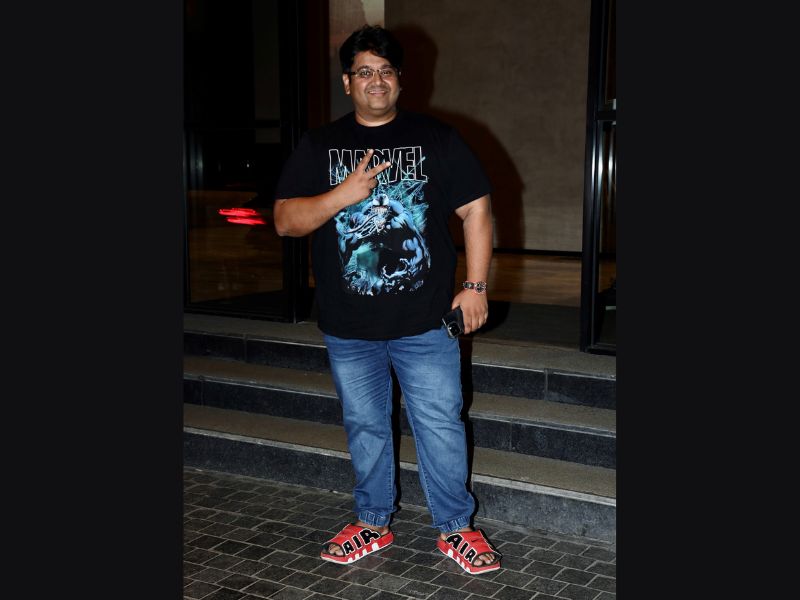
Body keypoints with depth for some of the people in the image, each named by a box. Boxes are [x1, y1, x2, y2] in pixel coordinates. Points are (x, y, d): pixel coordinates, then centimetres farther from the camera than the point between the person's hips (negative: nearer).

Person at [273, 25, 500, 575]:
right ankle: (373, 523, 32)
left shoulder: (436, 138, 1)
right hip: (349, 327, 2)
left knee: (441, 425, 5)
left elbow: (476, 208, 1)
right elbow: (285, 221, -2)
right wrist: (345, 193, -18)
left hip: (425, 322, -2)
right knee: (365, 427, 15)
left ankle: (455, 526, 22)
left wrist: (476, 286, -5)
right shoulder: (319, 146, 4)